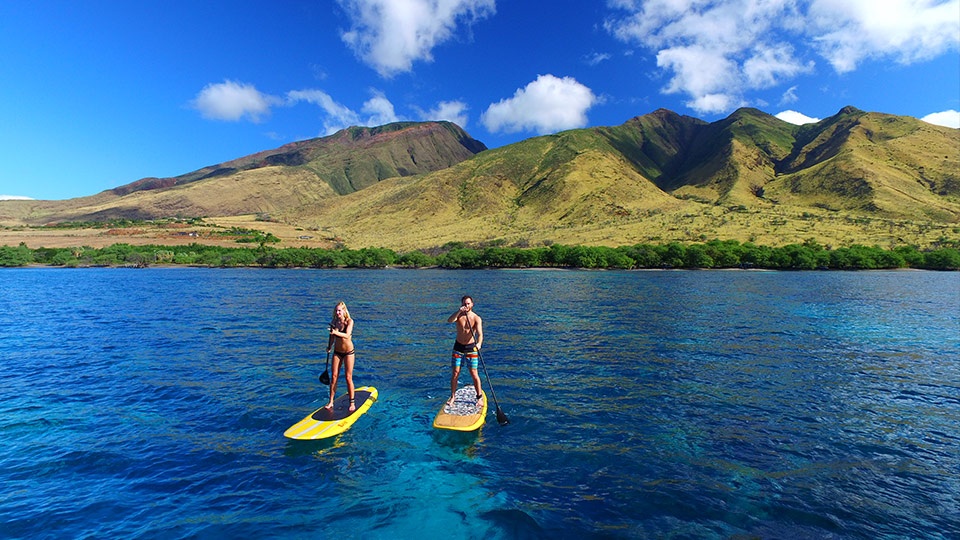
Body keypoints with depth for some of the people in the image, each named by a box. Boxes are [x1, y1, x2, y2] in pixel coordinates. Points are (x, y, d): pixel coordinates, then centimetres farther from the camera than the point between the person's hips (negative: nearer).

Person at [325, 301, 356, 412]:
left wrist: (336, 332, -46)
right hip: (337, 352, 4)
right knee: (334, 377, 4)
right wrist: (329, 346, -12)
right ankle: (331, 402, 15)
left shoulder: (349, 321, -15)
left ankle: (352, 403, 12)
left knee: (348, 378, 0)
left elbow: (347, 335, -30)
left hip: (348, 352, -3)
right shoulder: (334, 322, -4)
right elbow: (332, 337, 5)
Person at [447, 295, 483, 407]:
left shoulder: (477, 318, -11)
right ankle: (452, 396, 18)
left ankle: (479, 396, 14)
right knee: (455, 373, 2)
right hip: (458, 347, 2)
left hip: (471, 347, -2)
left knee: (474, 373, -2)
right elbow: (449, 320, -26)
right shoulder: (458, 315, -4)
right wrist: (459, 311, -39)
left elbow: (480, 333, -24)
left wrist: (479, 343, -44)